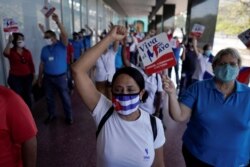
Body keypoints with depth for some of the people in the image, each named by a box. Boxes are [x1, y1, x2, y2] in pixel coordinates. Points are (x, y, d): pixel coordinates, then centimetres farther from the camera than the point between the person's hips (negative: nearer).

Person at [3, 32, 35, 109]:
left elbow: (31, 64, 7)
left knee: (27, 96, 12)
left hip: (27, 77, 3)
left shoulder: (27, 52, 4)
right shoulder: (11, 51, -4)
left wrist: (33, 75, 5)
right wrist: (9, 42, -39)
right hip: (15, 78, -2)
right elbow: (5, 53, -29)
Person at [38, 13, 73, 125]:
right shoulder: (44, 49, 6)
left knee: (65, 97, 5)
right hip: (48, 77, 5)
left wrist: (57, 21, -35)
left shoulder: (61, 45, -6)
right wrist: (40, 77, 11)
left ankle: (69, 116, 19)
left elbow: (65, 35, -25)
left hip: (61, 77, -4)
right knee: (49, 97, 15)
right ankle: (51, 115, 34)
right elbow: (42, 64, 9)